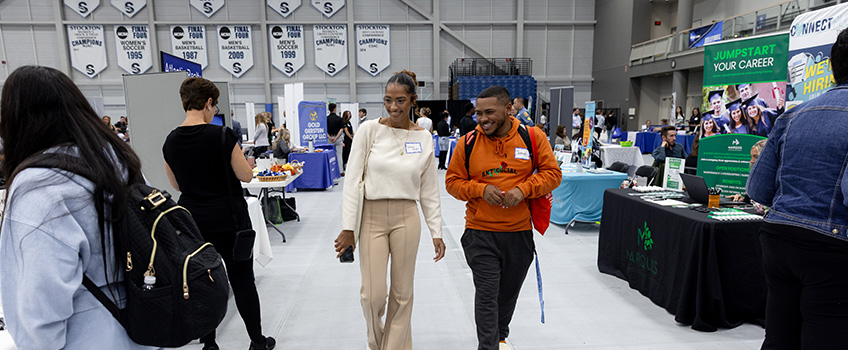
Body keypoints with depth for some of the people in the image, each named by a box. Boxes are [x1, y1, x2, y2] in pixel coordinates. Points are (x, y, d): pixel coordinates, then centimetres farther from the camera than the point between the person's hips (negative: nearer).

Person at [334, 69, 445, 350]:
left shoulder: (424, 138, 1)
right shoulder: (369, 130, -5)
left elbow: (429, 191, 6)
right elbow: (352, 180, -5)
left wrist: (436, 232, 4)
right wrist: (348, 228, -8)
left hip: (406, 219, 1)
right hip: (372, 218, -1)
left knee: (402, 293, 10)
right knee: (373, 294, 4)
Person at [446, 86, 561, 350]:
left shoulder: (533, 137, -3)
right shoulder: (467, 143, -4)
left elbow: (552, 174, 0)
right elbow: (453, 181, 2)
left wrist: (523, 189, -16)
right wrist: (481, 190, -16)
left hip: (520, 233, 2)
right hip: (480, 234, -2)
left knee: (508, 293, 20)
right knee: (486, 295, -3)